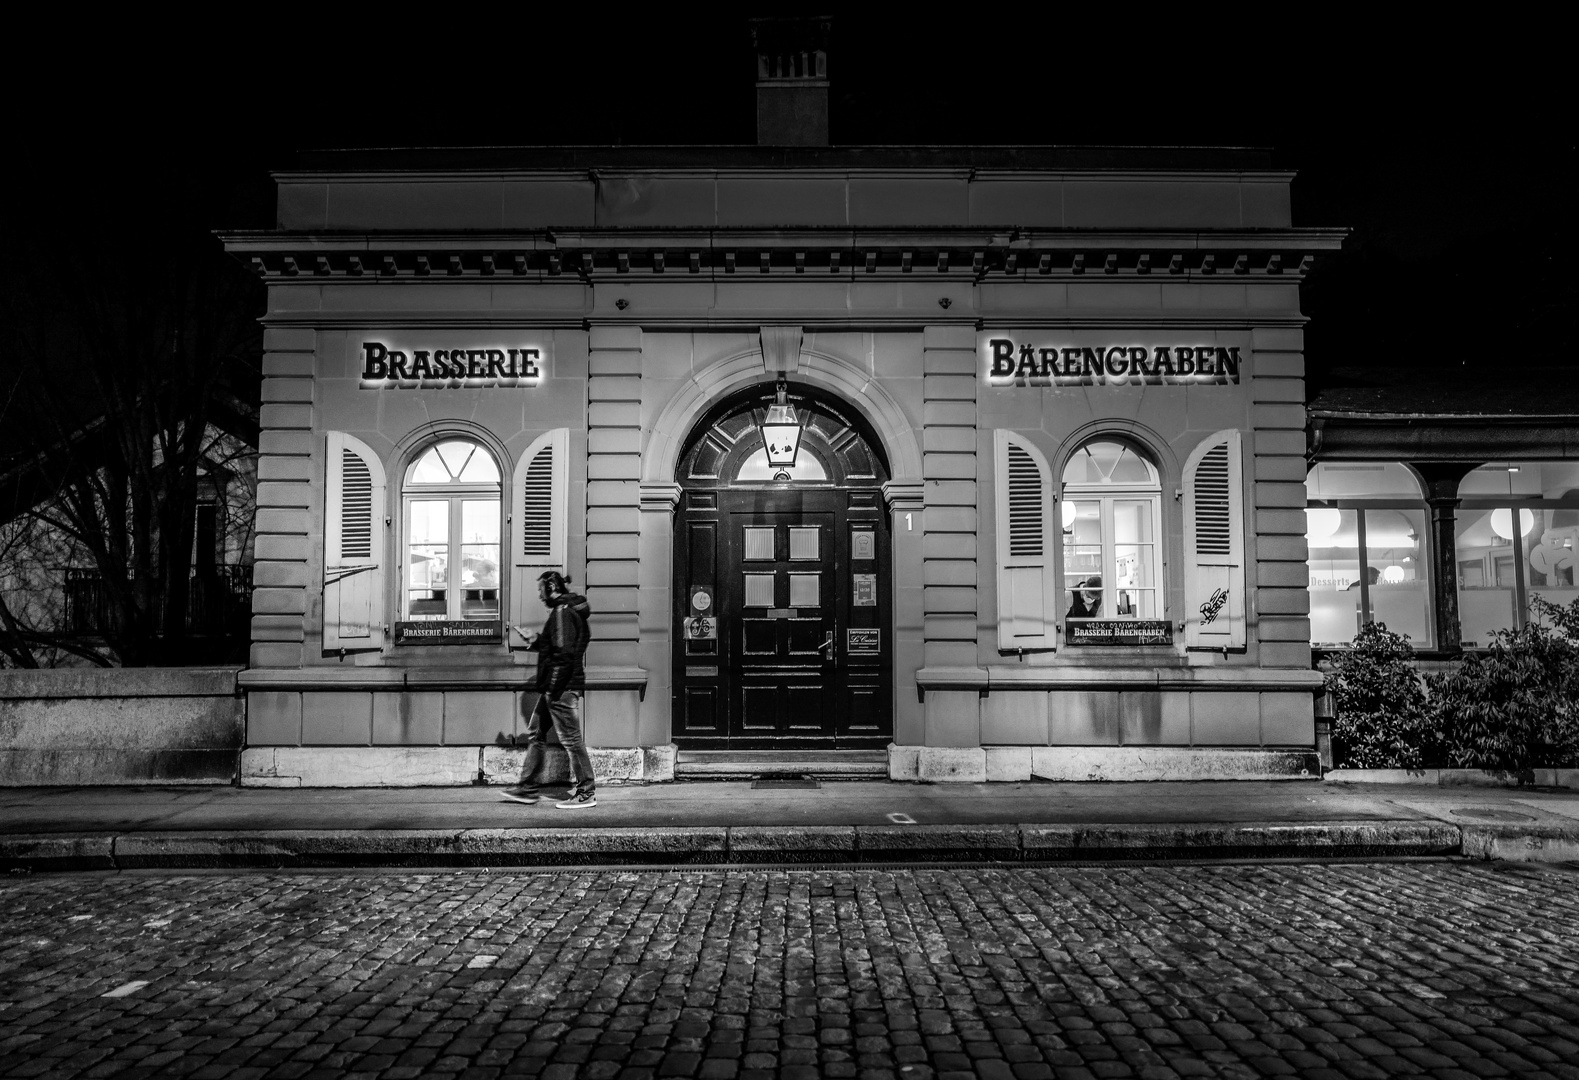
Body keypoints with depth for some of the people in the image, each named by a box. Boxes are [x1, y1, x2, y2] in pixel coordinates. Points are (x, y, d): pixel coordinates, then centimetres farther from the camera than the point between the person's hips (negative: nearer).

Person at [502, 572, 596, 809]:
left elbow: (564, 653, -23)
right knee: (534, 733, 15)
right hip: (555, 687, 11)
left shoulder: (562, 612, -16)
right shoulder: (566, 610, 16)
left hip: (562, 687, -11)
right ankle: (527, 788, 21)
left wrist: (553, 688, -21)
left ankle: (585, 793, 2)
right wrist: (536, 642, 12)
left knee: (570, 739, -5)